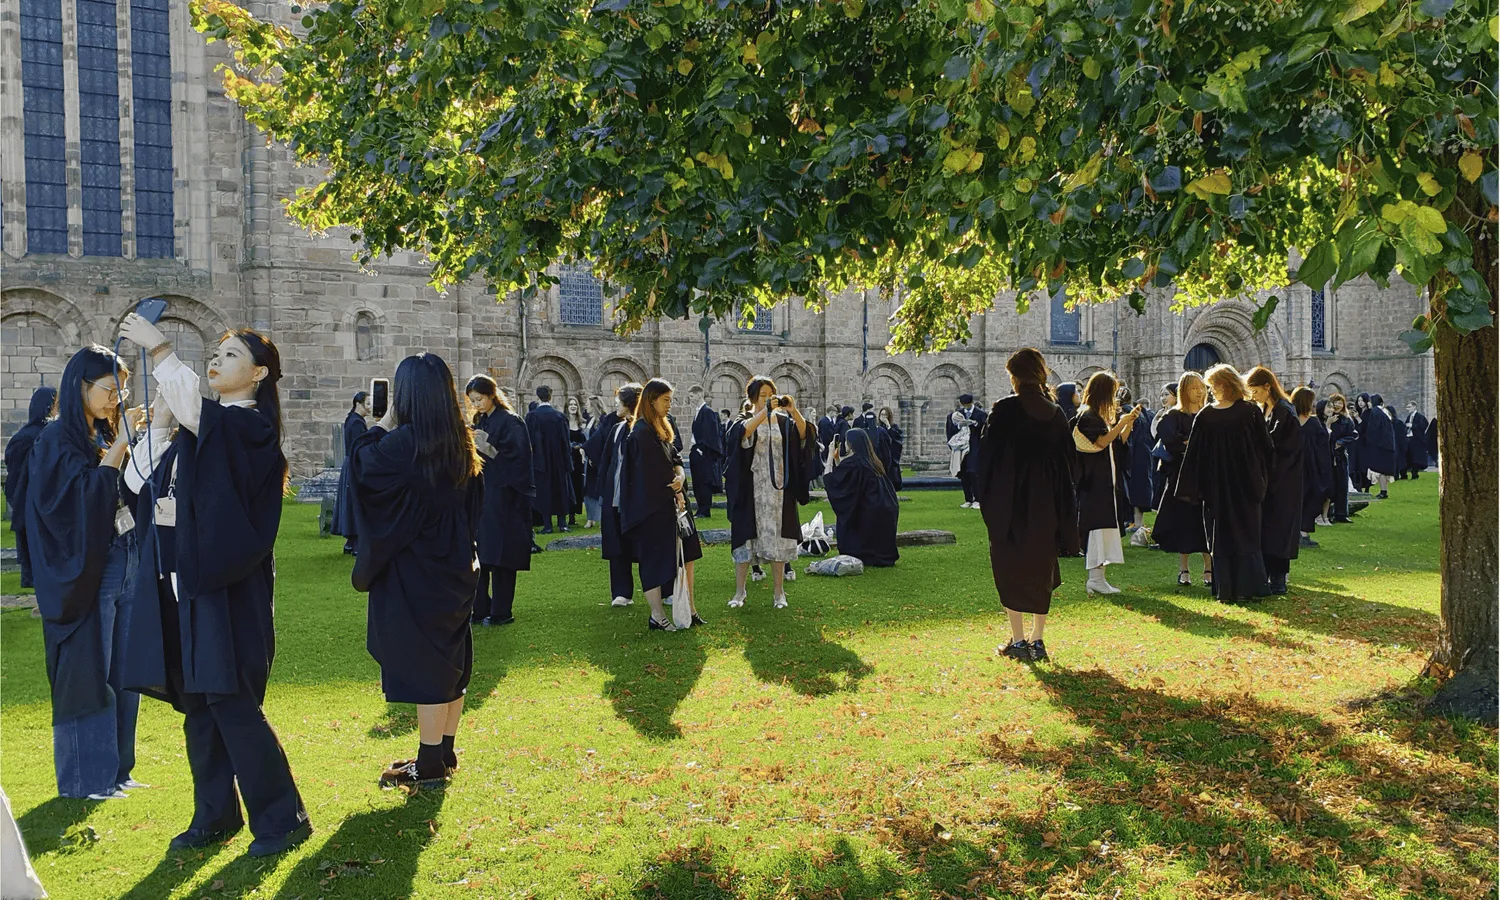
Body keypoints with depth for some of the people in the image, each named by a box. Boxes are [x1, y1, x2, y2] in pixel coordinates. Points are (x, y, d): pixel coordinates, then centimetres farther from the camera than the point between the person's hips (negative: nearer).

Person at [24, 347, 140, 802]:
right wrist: (114, 455, -19)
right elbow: (76, 500, -19)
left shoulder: (105, 436, 12)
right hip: (84, 571, -7)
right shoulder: (57, 440, -9)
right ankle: (85, 778, 12)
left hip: (122, 566, 7)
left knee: (122, 673, 10)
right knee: (87, 671, 0)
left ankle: (114, 770, 21)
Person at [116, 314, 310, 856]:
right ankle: (215, 816, 26)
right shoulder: (195, 430, 14)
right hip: (182, 582, 8)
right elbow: (138, 481, 9)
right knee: (196, 702, 13)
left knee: (230, 703, -4)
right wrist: (159, 424, -2)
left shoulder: (251, 425, -9)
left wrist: (159, 348, -24)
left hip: (226, 586, -8)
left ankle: (282, 818, 8)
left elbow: (196, 410, -29)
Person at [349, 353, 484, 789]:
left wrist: (384, 424, -4)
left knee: (424, 664, 2)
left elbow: (363, 466, -9)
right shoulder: (461, 444, 3)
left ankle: (429, 765, 12)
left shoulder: (403, 443, -20)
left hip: (415, 574, -7)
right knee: (450, 660, 15)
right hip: (455, 570, 8)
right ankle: (443, 752, 28)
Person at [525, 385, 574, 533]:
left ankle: (547, 524, 2)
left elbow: (528, 440, -7)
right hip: (558, 460, 2)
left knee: (543, 490, 4)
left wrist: (530, 460, 1)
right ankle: (562, 523, 12)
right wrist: (567, 461, 6)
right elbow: (566, 441, -1)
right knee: (560, 489, 12)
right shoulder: (560, 416, -4)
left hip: (540, 460, -2)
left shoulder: (531, 416, -10)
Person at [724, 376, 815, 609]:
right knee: (746, 537, 1)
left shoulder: (783, 421, 7)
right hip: (752, 491, -2)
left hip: (778, 489, 2)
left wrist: (794, 410, -29)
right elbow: (743, 432, -24)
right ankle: (739, 592, 11)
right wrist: (765, 411, -35)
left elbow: (803, 434, -12)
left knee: (777, 537, 4)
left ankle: (779, 592, 12)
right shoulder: (744, 421, 2)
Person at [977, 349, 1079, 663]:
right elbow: (1068, 458, 7)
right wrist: (1061, 503, 15)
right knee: (1041, 568, 13)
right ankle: (1037, 641, 16)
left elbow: (987, 454, -9)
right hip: (1046, 504, 4)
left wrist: (987, 500, 1)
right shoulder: (1055, 413, 3)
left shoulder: (1003, 410, -11)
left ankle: (1019, 641, 6)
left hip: (1011, 502, -4)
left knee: (1011, 569, 6)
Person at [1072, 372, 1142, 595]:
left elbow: (1119, 441, 20)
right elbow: (1102, 441, -20)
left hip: (1107, 480, 10)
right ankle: (1095, 578, -10)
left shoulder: (1104, 415, 18)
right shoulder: (1087, 416, -11)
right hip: (1094, 480, -10)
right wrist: (1121, 422, -16)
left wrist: (1130, 421, 9)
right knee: (1098, 523, -11)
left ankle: (1098, 577, 10)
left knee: (1105, 525, 7)